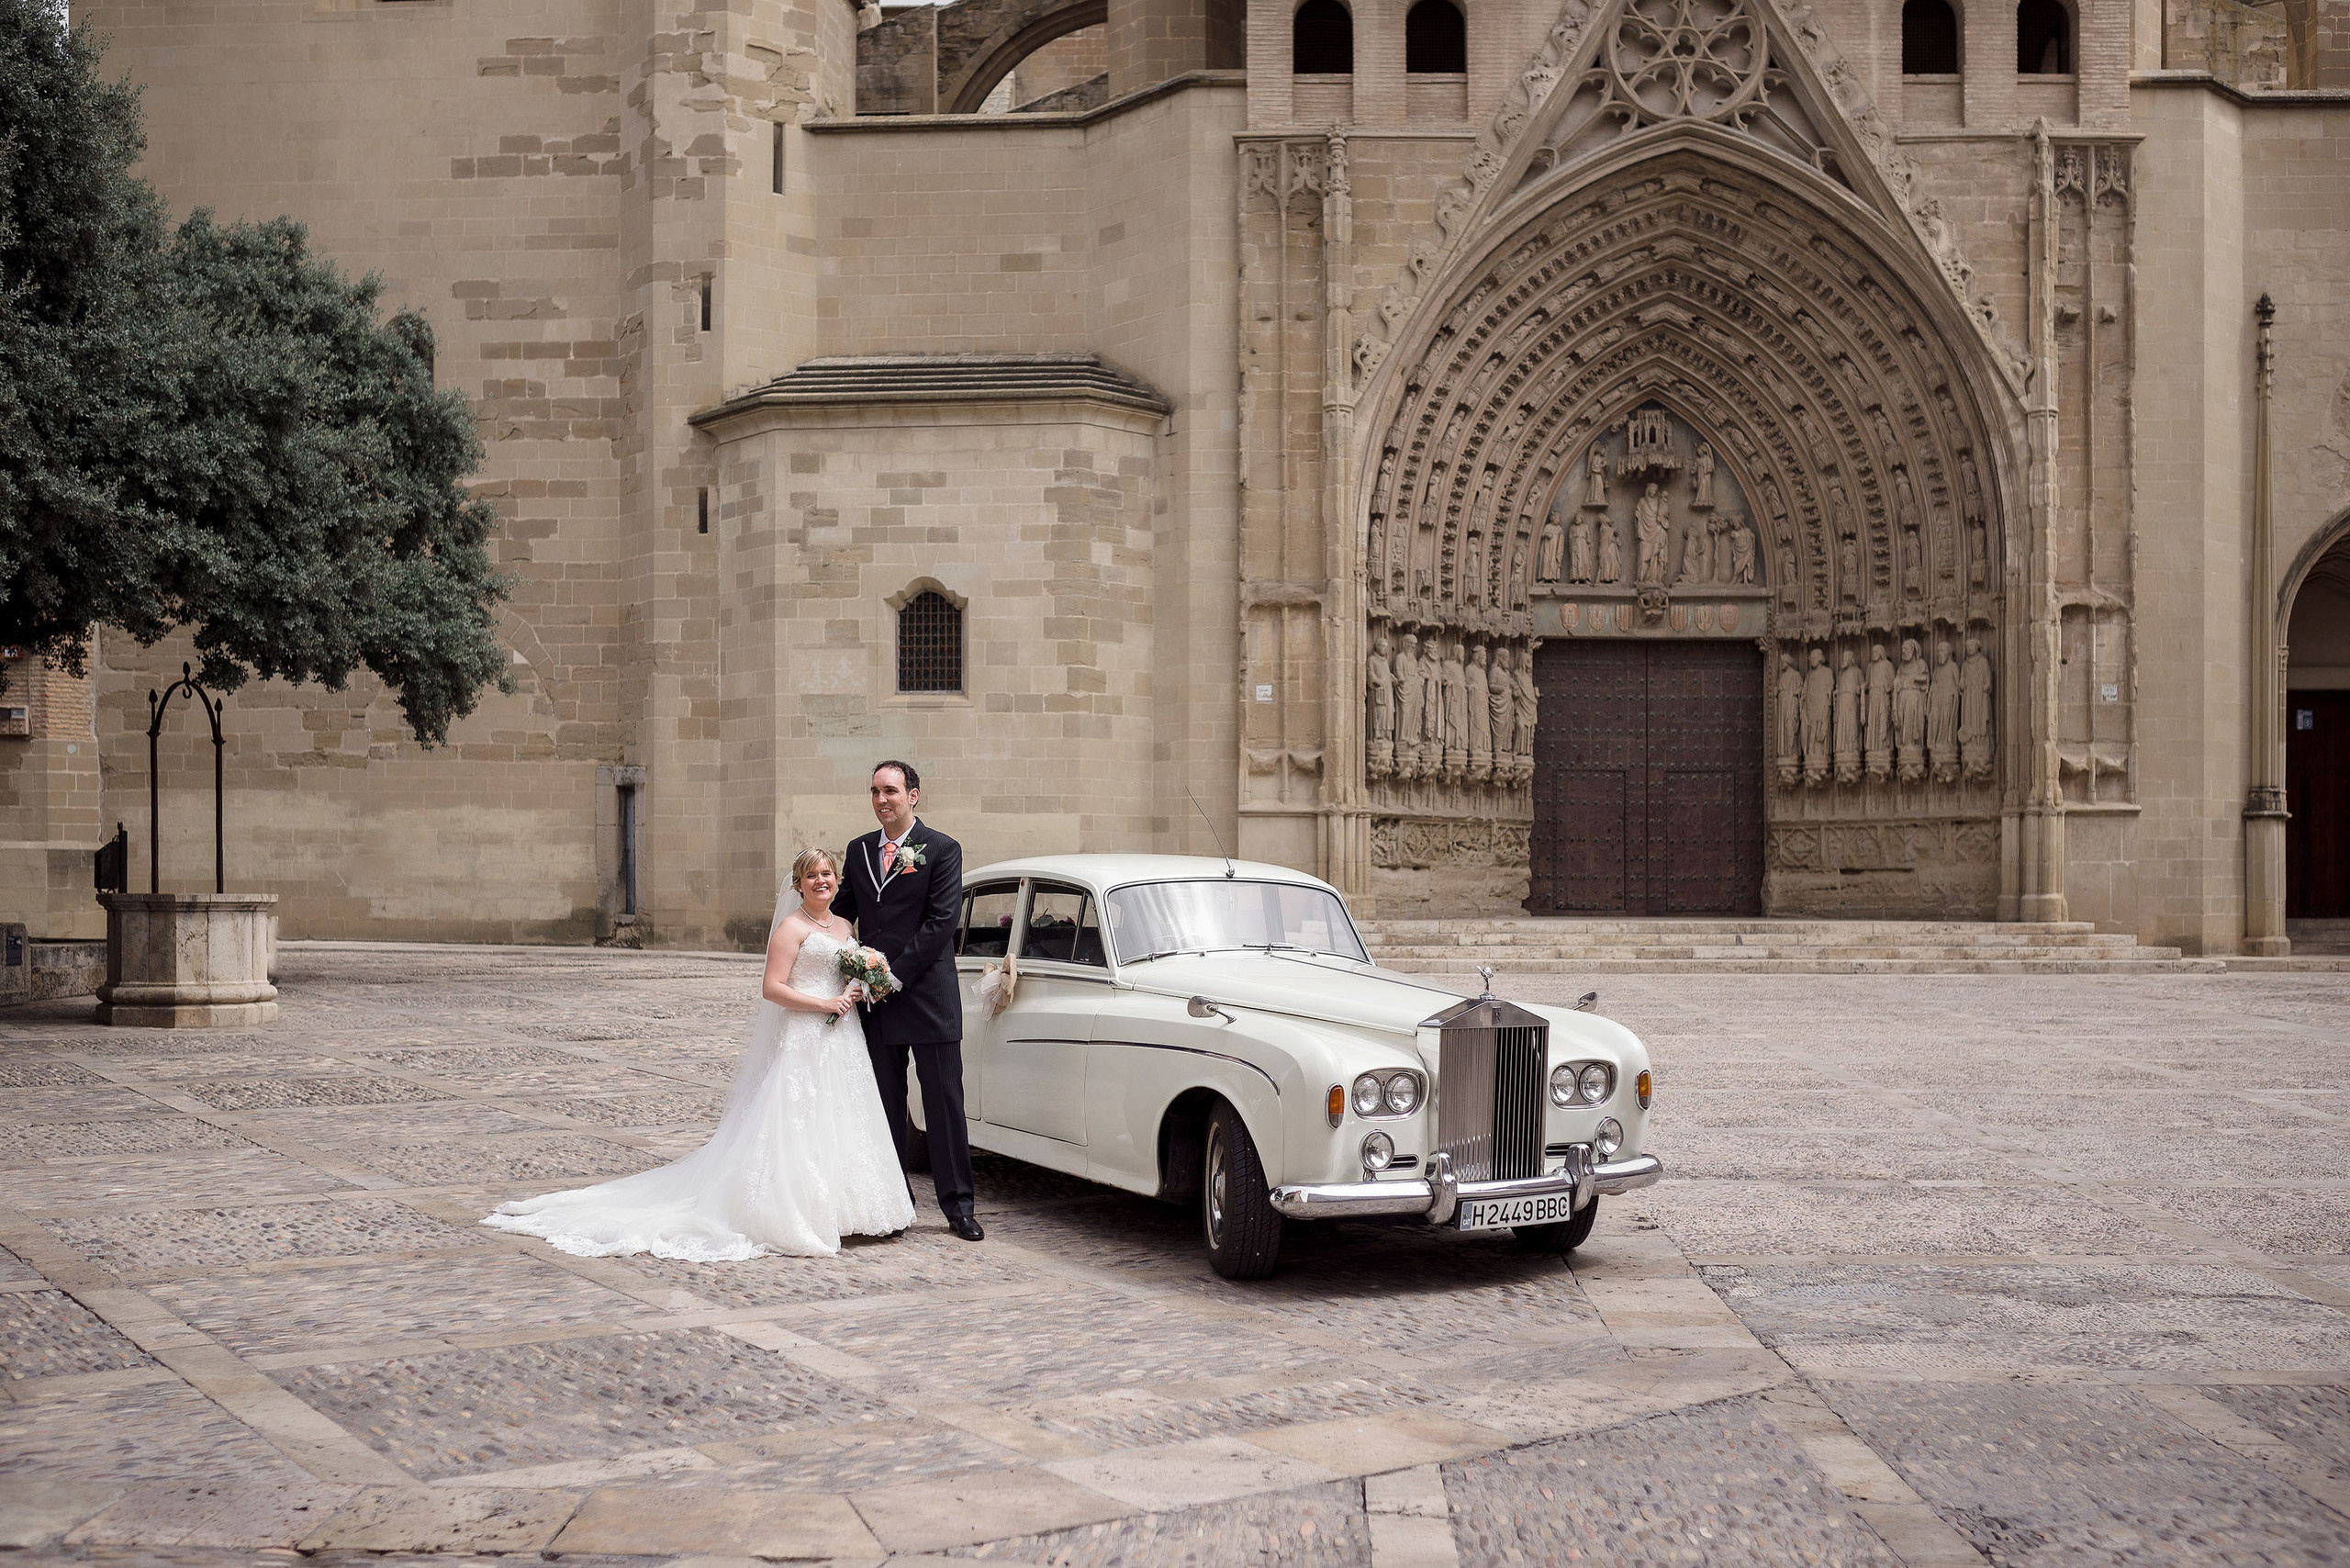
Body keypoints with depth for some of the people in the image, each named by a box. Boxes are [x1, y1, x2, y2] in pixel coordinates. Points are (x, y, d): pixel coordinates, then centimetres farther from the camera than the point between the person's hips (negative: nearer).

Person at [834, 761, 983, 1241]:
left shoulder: (942, 850, -5)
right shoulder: (859, 850, 11)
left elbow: (942, 921, -12)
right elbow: (842, 914, 15)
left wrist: (895, 972, -14)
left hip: (928, 997, -5)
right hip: (876, 999, 5)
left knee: (944, 1102, 0)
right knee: (885, 1105, 10)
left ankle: (957, 1205, 7)